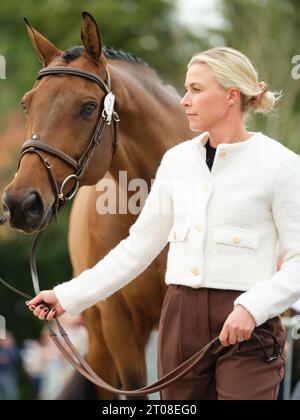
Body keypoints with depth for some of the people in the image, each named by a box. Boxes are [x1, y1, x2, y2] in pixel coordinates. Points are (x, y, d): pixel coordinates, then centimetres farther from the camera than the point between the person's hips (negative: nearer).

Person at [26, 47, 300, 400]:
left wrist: (254, 306, -22)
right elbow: (138, 247, 13)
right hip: (181, 318, 5)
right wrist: (69, 296, 9)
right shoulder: (176, 160, 10)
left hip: (247, 326, -5)